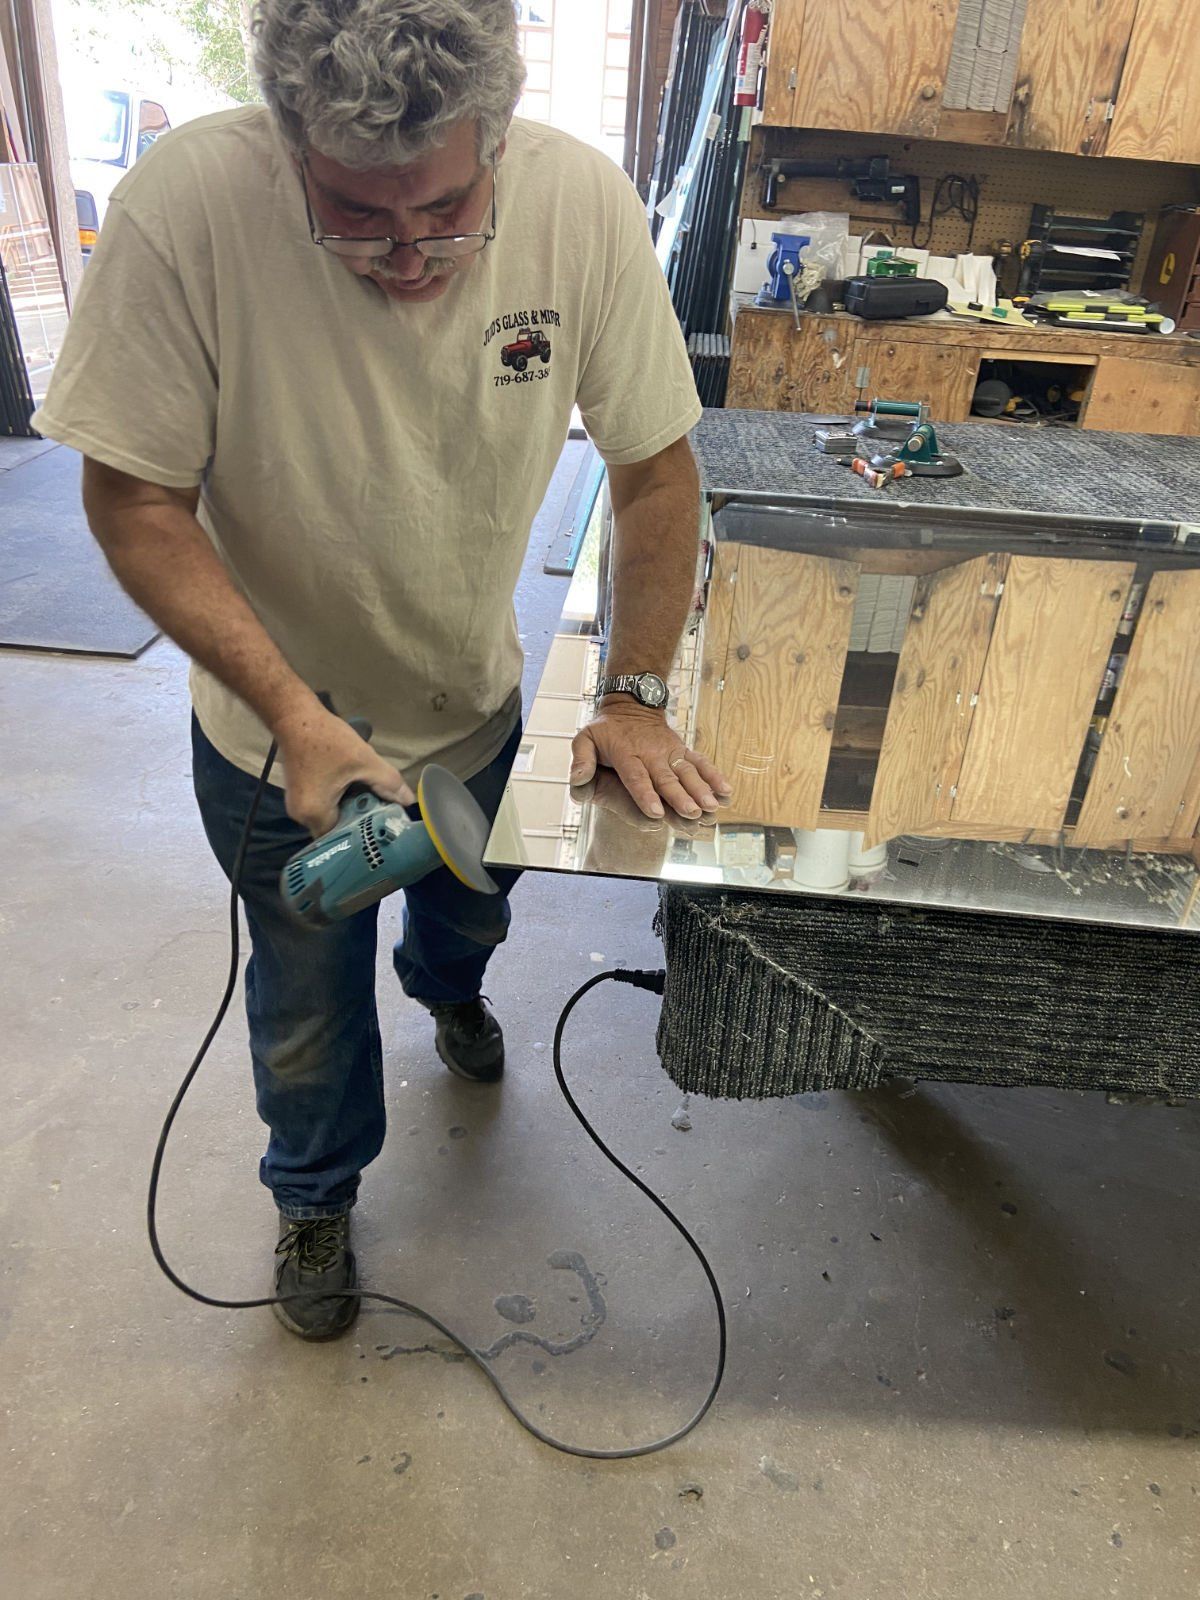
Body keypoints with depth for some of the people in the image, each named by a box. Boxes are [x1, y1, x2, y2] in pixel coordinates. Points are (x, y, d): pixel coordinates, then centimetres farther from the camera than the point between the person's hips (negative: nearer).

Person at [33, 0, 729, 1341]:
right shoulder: (183, 211, -29)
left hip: (477, 703, 3)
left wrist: (633, 697, -15)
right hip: (277, 733, -2)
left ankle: (445, 987, 70)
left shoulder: (582, 204, -22)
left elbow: (655, 469, -12)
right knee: (308, 1007, 18)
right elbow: (135, 501, -21)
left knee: (468, 912, 31)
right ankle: (317, 1195, 50)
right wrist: (294, 714, -30)